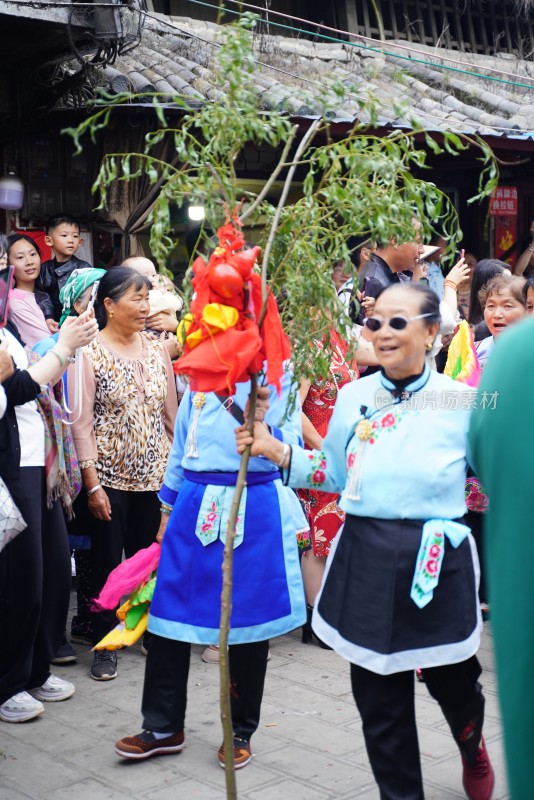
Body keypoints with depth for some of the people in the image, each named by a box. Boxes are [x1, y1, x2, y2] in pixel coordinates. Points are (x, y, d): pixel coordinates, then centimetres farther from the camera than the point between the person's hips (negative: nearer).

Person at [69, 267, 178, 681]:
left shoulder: (157, 350, 5)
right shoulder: (89, 353, -8)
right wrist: (92, 484, -13)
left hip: (154, 475, 4)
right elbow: (82, 424, -9)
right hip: (110, 476, -4)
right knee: (108, 561, 4)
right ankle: (105, 644, 17)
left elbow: (171, 413, 10)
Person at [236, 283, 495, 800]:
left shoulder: (462, 401, -4)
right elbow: (336, 474, 13)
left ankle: (472, 747, 51)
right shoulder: (353, 397, 4)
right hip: (366, 557, 2)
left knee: (451, 680, 14)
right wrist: (276, 452, 3)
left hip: (438, 560, -2)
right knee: (378, 696, 9)